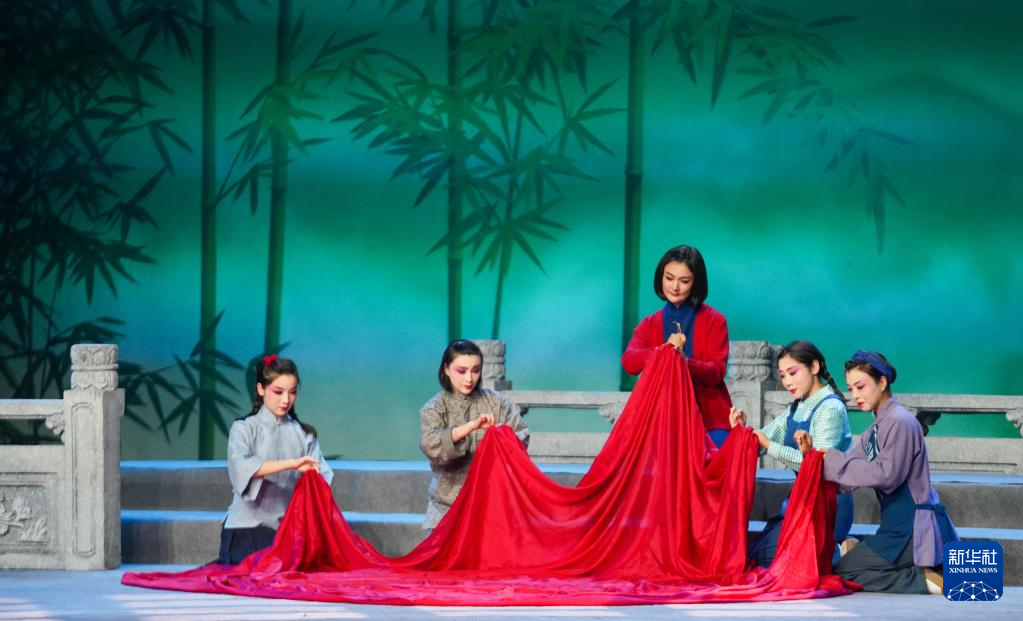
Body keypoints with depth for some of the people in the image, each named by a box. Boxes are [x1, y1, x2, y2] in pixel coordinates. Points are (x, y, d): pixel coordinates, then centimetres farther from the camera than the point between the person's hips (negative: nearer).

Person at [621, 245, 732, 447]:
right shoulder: (649, 325, 11)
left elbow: (717, 371, -7)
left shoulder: (714, 321, 3)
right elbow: (629, 362, -7)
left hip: (709, 422, -2)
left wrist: (684, 361, -29)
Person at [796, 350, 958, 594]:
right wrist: (812, 453, -3)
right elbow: (846, 478, 12)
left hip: (913, 528, -10)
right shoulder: (875, 430, 17)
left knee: (842, 573, -9)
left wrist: (834, 460, -16)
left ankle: (923, 579, -14)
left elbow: (886, 475, -21)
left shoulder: (900, 422, -12)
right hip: (900, 525, 10)